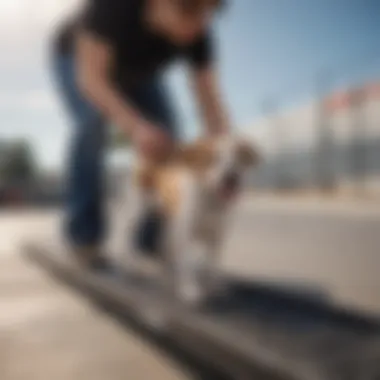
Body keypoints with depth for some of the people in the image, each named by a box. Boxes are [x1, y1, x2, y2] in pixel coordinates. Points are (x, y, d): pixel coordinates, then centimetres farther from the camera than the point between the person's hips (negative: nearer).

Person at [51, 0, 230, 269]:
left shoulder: (198, 31, -29)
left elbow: (211, 101, -31)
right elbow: (90, 77, -44)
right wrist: (135, 127, -59)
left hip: (137, 70, 4)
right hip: (80, 58, -3)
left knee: (166, 137, -15)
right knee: (94, 124, -30)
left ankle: (149, 238, -4)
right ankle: (84, 234, -17)